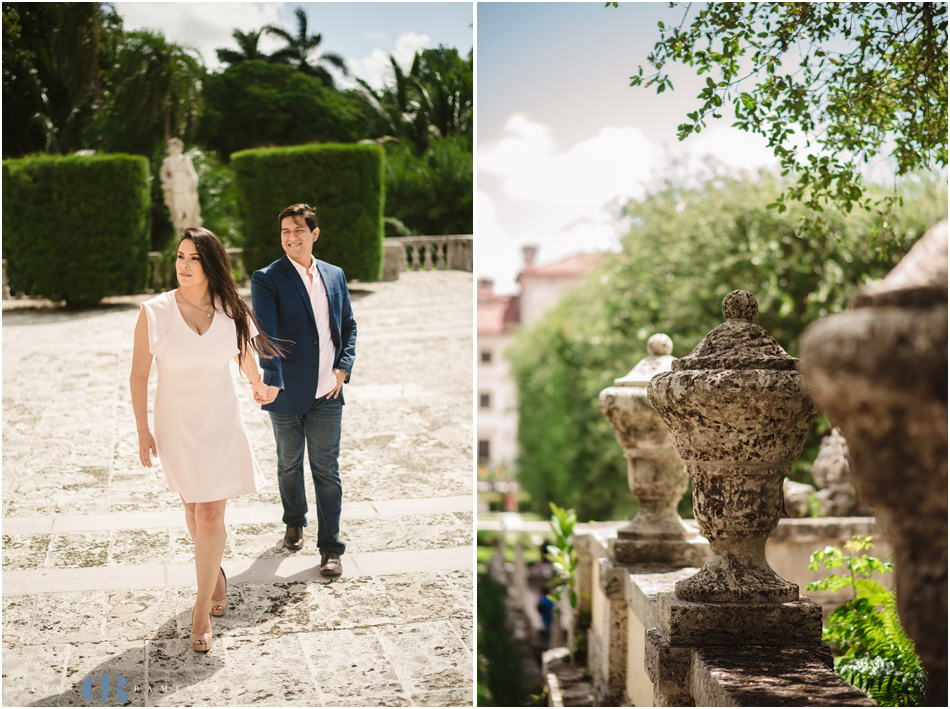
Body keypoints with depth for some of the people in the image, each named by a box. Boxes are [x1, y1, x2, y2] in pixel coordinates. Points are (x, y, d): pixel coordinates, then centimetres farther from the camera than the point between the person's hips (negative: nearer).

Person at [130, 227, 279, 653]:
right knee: (194, 507, 13)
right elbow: (139, 374, -3)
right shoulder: (155, 312, -9)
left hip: (220, 422, 0)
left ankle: (203, 611, 1)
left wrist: (258, 386, 34)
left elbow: (245, 351, 17)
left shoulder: (231, 312, -4)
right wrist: (143, 431, -4)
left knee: (211, 513, -6)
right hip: (175, 424, 0)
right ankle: (215, 572, 41)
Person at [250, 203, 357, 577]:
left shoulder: (334, 276, 7)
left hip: (326, 394, 2)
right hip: (287, 393, -2)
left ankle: (330, 547, 10)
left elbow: (348, 326, 15)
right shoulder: (266, 279, -7)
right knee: (289, 466, 16)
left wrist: (343, 367, 0)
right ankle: (294, 522, 39)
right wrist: (272, 381, -33)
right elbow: (266, 334, -20)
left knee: (327, 471, 3)